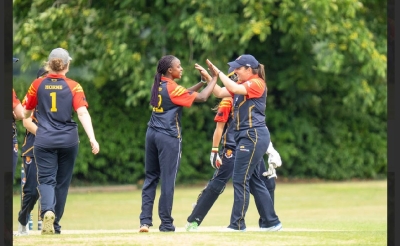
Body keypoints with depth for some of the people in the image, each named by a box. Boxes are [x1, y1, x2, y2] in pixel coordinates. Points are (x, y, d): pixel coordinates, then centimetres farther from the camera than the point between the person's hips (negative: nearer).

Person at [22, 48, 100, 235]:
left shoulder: (38, 85, -1)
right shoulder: (73, 86, -3)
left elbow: (26, 114, 8)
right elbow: (83, 113, -15)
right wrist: (92, 139, -19)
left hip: (44, 141, -1)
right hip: (68, 140, 1)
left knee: (46, 180, -2)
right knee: (62, 182, 14)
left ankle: (47, 211, -31)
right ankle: (55, 224, 20)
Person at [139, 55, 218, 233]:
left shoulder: (158, 86, 10)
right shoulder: (172, 88, -12)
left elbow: (184, 94, 17)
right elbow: (201, 98, -14)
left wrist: (203, 81, 12)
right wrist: (214, 78, -3)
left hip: (152, 133, 7)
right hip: (169, 137, -7)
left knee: (151, 178, 10)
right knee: (168, 180, -1)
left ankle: (145, 221, 4)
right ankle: (166, 223, 2)